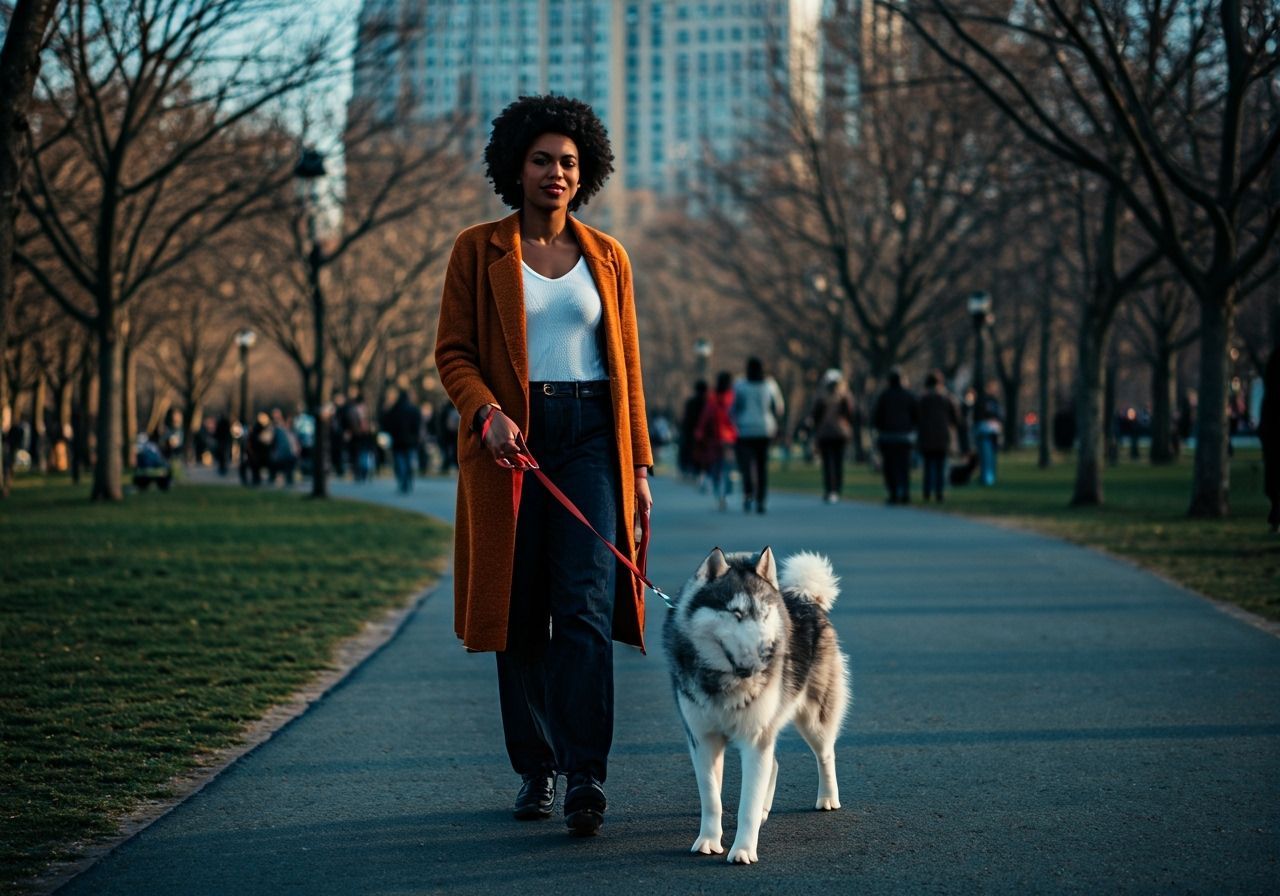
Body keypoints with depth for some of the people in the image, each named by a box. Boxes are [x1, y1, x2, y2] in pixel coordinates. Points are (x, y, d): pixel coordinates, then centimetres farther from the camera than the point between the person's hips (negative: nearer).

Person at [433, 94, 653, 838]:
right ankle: (536, 770, 15)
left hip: (590, 439, 0)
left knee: (586, 604, -12)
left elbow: (628, 365, 13)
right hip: (511, 441, 0)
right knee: (521, 610, 3)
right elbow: (453, 351, 2)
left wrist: (640, 463, 9)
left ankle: (588, 778, -18)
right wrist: (488, 413, -17)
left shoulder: (607, 256, 11)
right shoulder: (479, 251, 6)